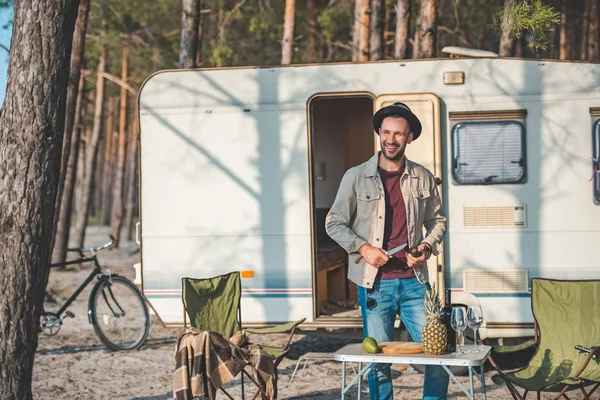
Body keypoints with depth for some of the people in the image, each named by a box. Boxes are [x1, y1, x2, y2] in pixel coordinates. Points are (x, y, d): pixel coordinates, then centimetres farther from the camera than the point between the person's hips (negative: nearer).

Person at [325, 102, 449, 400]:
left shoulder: (423, 178, 7)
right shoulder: (356, 177, 0)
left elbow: (437, 220, 17)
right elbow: (334, 223, 3)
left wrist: (427, 246, -3)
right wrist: (363, 248, -11)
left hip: (414, 282, 2)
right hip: (375, 283, -1)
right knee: (378, 361, 4)